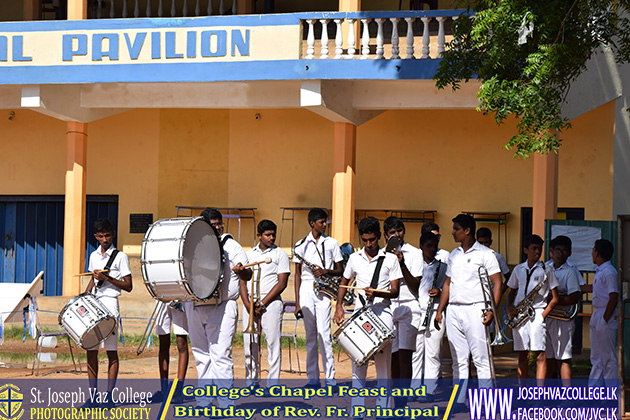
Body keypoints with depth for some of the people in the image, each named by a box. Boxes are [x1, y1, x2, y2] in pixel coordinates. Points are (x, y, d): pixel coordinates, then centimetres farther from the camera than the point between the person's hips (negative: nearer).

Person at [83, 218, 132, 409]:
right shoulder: (93, 256, 16)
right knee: (91, 349, 3)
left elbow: (128, 286, -4)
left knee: (111, 350, -5)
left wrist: (107, 278, -14)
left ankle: (109, 395, -5)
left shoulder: (120, 257, -2)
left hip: (110, 303, -6)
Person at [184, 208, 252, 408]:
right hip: (195, 307, 5)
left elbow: (248, 275, 1)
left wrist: (240, 270, -21)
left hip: (222, 307, -5)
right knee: (201, 355, 10)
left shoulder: (231, 246, 3)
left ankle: (226, 403, -9)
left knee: (220, 355, -11)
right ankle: (204, 400, 19)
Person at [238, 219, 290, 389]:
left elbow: (282, 283, -4)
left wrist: (262, 302, -11)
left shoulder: (280, 255, 4)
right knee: (249, 343, 3)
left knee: (273, 343, -6)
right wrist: (247, 303, -5)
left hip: (271, 303, -4)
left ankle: (272, 384, -4)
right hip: (250, 303, 4)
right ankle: (251, 382, 10)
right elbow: (243, 280, 11)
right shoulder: (249, 254, 15)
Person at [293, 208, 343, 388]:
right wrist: (297, 303, 5)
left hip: (323, 290, -2)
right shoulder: (301, 245, 8)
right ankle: (313, 378, 7)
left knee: (324, 333, -11)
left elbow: (340, 270, 10)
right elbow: (298, 274, 10)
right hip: (306, 289, 2)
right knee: (310, 335, 4)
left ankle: (330, 378, -8)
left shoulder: (332, 243, 8)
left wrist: (325, 271, -12)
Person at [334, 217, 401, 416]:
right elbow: (344, 282, 22)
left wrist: (377, 293, -19)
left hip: (382, 311, -2)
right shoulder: (354, 258, 10)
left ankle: (383, 409, 3)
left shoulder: (390, 259, 2)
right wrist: (339, 306, 10)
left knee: (383, 362, -2)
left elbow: (395, 291, -1)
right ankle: (357, 409, 7)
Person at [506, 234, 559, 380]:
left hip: (537, 312, -3)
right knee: (523, 356, 5)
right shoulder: (518, 270, 14)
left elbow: (555, 298, 3)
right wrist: (509, 306, 3)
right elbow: (512, 292, 24)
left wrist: (544, 315, -9)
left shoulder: (546, 270, 4)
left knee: (540, 354, -11)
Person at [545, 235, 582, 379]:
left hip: (562, 318, -5)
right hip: (544, 318, 5)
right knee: (548, 357, 9)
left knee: (563, 359, -7)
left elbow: (574, 298, -14)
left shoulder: (570, 272, -5)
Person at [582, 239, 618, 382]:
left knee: (608, 357, -5)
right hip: (596, 316, 10)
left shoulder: (609, 273, -16)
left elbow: (613, 298, -20)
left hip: (606, 317, -10)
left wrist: (605, 320, -19)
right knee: (596, 358, 14)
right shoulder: (600, 271, 13)